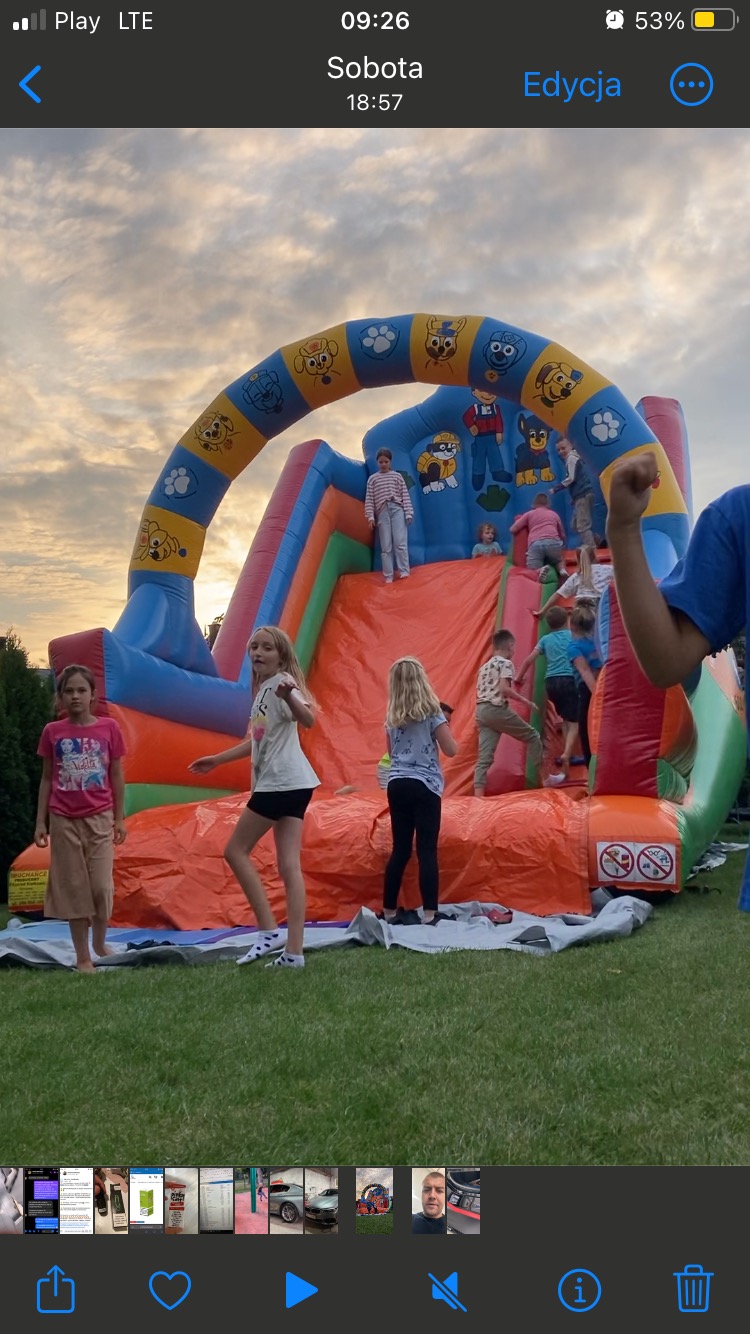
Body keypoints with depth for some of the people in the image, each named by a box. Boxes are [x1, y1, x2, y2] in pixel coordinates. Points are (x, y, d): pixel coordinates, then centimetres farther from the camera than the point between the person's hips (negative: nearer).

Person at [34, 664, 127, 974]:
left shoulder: (108, 728, -2)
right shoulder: (52, 732, -1)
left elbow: (116, 777, 4)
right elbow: (47, 779, 5)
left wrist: (119, 818, 4)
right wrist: (40, 822, 2)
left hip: (99, 818, -1)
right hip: (64, 821, 1)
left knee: (101, 887, -3)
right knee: (73, 889, 5)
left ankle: (100, 942, 24)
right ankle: (83, 957, 15)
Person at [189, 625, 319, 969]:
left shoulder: (282, 682, -9)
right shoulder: (262, 688, 20)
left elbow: (308, 719, -29)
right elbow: (257, 742, 30)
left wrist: (289, 696, -48)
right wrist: (216, 760, 34)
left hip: (282, 781, -9)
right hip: (292, 783, 9)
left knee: (236, 850, 0)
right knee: (289, 865, 5)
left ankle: (269, 930, 0)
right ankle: (294, 951, 4)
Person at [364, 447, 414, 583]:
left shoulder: (397, 476, 11)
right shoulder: (372, 479, 12)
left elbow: (405, 495, 7)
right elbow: (369, 499, 7)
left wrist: (408, 513, -1)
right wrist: (370, 516, -2)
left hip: (397, 509, -1)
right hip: (382, 512, 1)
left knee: (400, 542, -12)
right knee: (386, 546, -2)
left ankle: (404, 572, -8)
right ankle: (388, 576, -2)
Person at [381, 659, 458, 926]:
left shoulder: (392, 716, 8)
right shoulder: (431, 713, -7)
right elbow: (451, 750, -6)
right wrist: (444, 726, 10)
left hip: (397, 784, 5)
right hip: (425, 785, -5)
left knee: (400, 849, 12)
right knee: (427, 850, -3)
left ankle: (389, 911, 17)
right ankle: (430, 914, -4)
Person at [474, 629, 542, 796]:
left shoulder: (485, 666, 22)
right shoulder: (506, 663, -3)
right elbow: (504, 688, -17)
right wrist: (526, 701, -10)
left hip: (481, 711, 7)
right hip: (497, 709, -7)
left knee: (485, 756, 1)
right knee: (532, 736, 11)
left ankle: (478, 795, -11)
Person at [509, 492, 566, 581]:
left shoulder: (529, 514, 26)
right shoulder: (554, 514, 31)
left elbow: (512, 529, 23)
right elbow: (562, 536, 37)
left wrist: (519, 519, 44)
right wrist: (561, 546, 59)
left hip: (535, 544, -2)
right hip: (553, 542, 2)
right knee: (559, 561, 31)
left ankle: (541, 570, -31)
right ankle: (562, 569, -5)